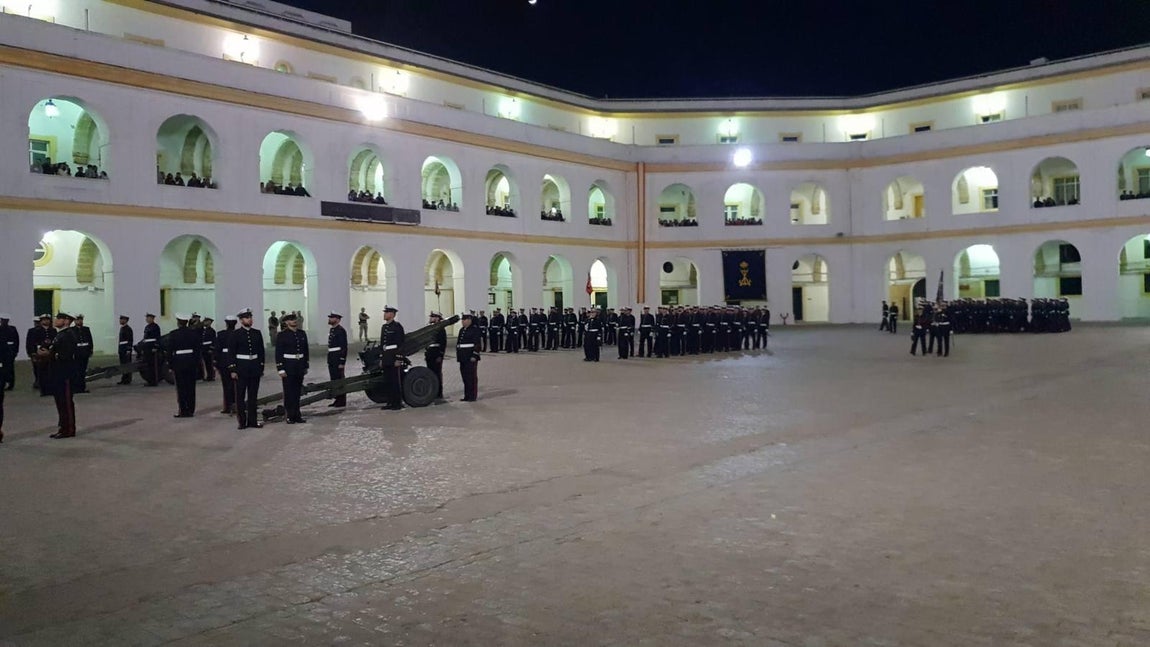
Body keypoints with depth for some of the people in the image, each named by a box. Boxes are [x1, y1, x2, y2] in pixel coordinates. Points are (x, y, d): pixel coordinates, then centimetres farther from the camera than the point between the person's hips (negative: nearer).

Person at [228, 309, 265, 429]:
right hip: (241, 369, -4)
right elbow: (231, 353, -6)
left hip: (255, 368, 4)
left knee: (253, 396, 8)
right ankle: (242, 421, 8)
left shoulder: (257, 333, 7)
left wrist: (261, 367, 6)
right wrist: (232, 370, -10)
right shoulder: (236, 334, -4)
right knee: (240, 396, 2)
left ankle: (253, 420, 14)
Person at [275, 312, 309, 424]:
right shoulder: (282, 335, -6)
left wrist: (305, 366, 12)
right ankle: (290, 416, 6)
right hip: (288, 367, -5)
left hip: (300, 367, 5)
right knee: (289, 392, 0)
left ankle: (297, 415, 17)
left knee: (298, 392, 10)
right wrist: (280, 369, -13)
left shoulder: (302, 334, 9)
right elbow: (278, 353, -8)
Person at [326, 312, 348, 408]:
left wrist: (342, 362, -20)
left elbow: (344, 347, -17)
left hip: (338, 359, -9)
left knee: (339, 379, -4)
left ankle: (342, 401, 3)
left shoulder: (341, 331, -14)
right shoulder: (331, 330, 15)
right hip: (331, 359, 9)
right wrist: (329, 360, 18)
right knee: (334, 379, 12)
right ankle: (337, 399, 20)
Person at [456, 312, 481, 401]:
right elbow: (458, 342, 20)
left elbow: (477, 344, -14)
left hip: (470, 357, -8)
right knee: (465, 376, 11)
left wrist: (474, 356, -19)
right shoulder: (461, 330, 15)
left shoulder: (475, 330, -9)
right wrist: (458, 355, 15)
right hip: (463, 357, 8)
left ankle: (473, 396, 3)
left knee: (471, 376, -3)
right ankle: (467, 395, 18)